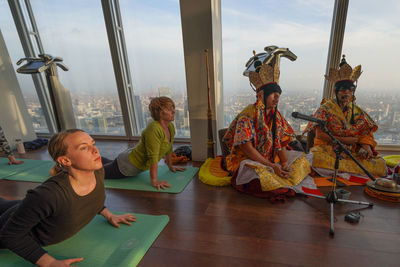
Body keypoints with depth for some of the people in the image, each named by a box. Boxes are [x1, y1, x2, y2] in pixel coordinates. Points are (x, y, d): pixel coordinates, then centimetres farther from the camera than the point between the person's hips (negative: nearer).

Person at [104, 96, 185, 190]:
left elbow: (169, 149, 5)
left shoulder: (171, 127, -8)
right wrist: (154, 181, -31)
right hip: (129, 165, -9)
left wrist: (171, 166, 12)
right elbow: (153, 157, -34)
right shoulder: (153, 130, -34)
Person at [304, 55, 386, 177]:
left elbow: (365, 132, 8)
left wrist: (366, 146, -13)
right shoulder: (326, 108, -1)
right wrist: (343, 140, -11)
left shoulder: (357, 111, 14)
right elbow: (320, 134, -9)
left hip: (352, 151, 5)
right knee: (318, 157, -38)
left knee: (379, 163, -20)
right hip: (328, 149, -5)